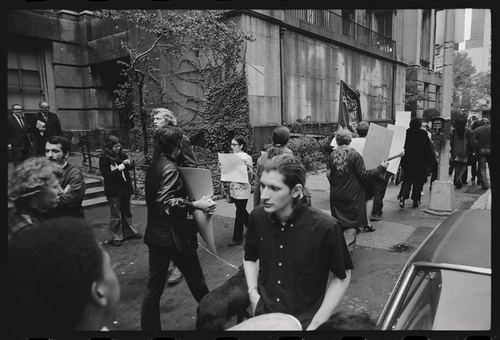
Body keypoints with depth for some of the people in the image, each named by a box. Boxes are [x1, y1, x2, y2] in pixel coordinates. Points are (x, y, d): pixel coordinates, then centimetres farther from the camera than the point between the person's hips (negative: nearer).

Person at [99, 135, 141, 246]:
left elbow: (130, 168, 13)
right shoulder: (104, 158, -9)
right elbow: (105, 174, -15)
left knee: (126, 212, 17)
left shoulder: (122, 155, 5)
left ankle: (129, 232, 31)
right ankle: (115, 237, 8)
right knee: (115, 215, -3)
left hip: (125, 188, 6)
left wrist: (128, 163, -9)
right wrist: (118, 169, -24)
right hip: (113, 191, -6)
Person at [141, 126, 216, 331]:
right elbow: (166, 202, -28)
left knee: (154, 287, 13)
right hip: (173, 235, -8)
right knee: (196, 279, 13)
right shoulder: (170, 168, -18)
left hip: (154, 235, 8)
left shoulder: (153, 166, 9)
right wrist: (196, 205, -33)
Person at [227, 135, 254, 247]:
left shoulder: (246, 158, -11)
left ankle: (237, 238, 10)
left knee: (240, 214, 0)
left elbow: (250, 177, -14)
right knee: (242, 211, 18)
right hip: (234, 188, 8)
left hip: (243, 189, -7)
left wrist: (248, 167, -32)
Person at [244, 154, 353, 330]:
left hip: (305, 322, -3)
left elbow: (342, 276, -8)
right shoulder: (257, 216, -13)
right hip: (264, 316, 4)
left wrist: (317, 323, -10)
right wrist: (253, 293, -5)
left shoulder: (326, 227, -24)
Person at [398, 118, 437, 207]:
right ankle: (416, 200, 11)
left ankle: (402, 196, -10)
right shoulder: (423, 134, -8)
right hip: (420, 162, -1)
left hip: (407, 161, 1)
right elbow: (429, 148, -2)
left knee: (407, 180, 10)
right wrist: (434, 159, 10)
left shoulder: (406, 133, -5)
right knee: (418, 181, 9)